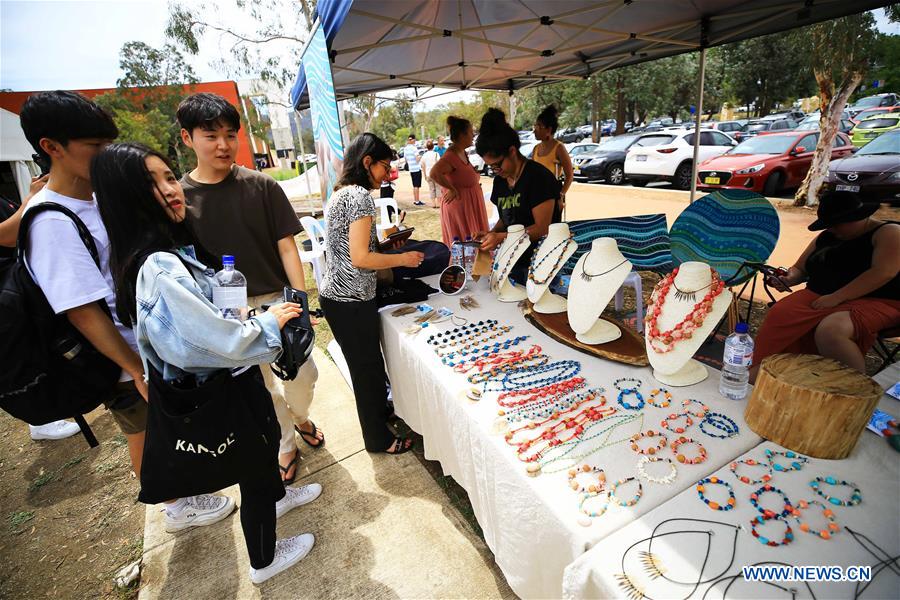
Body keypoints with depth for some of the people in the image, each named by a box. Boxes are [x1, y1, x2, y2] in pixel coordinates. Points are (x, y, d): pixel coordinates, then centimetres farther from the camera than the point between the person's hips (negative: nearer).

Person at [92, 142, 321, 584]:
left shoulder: (174, 245, 1)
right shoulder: (158, 268, -31)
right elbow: (214, 340, -33)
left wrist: (250, 320, 4)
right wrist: (268, 322, -18)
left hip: (230, 379, 9)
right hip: (222, 391, -9)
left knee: (266, 439, 32)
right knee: (254, 473, 14)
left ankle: (278, 495, 61)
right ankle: (264, 560, 42)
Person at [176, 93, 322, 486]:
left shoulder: (261, 186, -4)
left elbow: (286, 246, -5)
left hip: (275, 301, 0)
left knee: (302, 376, 3)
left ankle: (301, 418, 38)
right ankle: (285, 447, 37)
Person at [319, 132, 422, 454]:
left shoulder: (340, 193, 12)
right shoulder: (360, 196, -17)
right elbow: (360, 258, -22)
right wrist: (403, 259, -11)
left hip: (336, 295, 9)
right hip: (351, 300, -9)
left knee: (367, 363, 25)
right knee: (367, 368, 7)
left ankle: (380, 409, 46)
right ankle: (379, 438, 27)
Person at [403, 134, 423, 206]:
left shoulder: (405, 148, 8)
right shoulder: (414, 148, -13)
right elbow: (417, 159, -17)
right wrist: (419, 157, 4)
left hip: (411, 169, 7)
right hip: (417, 168, -7)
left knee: (414, 186, 15)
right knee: (417, 186, -4)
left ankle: (415, 200, 19)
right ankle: (417, 201, -2)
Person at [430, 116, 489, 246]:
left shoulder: (463, 152, 8)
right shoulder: (451, 155, -21)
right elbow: (434, 173, -38)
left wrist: (473, 171, 9)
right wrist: (452, 189, -27)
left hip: (470, 204, 10)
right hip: (459, 206, -10)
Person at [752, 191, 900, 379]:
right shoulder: (826, 237, 20)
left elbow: (884, 271, -15)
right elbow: (799, 268, 25)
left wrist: (836, 297, -22)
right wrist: (790, 278, 0)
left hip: (874, 302, -5)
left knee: (830, 330, -38)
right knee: (778, 317, -27)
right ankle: (754, 376, -34)